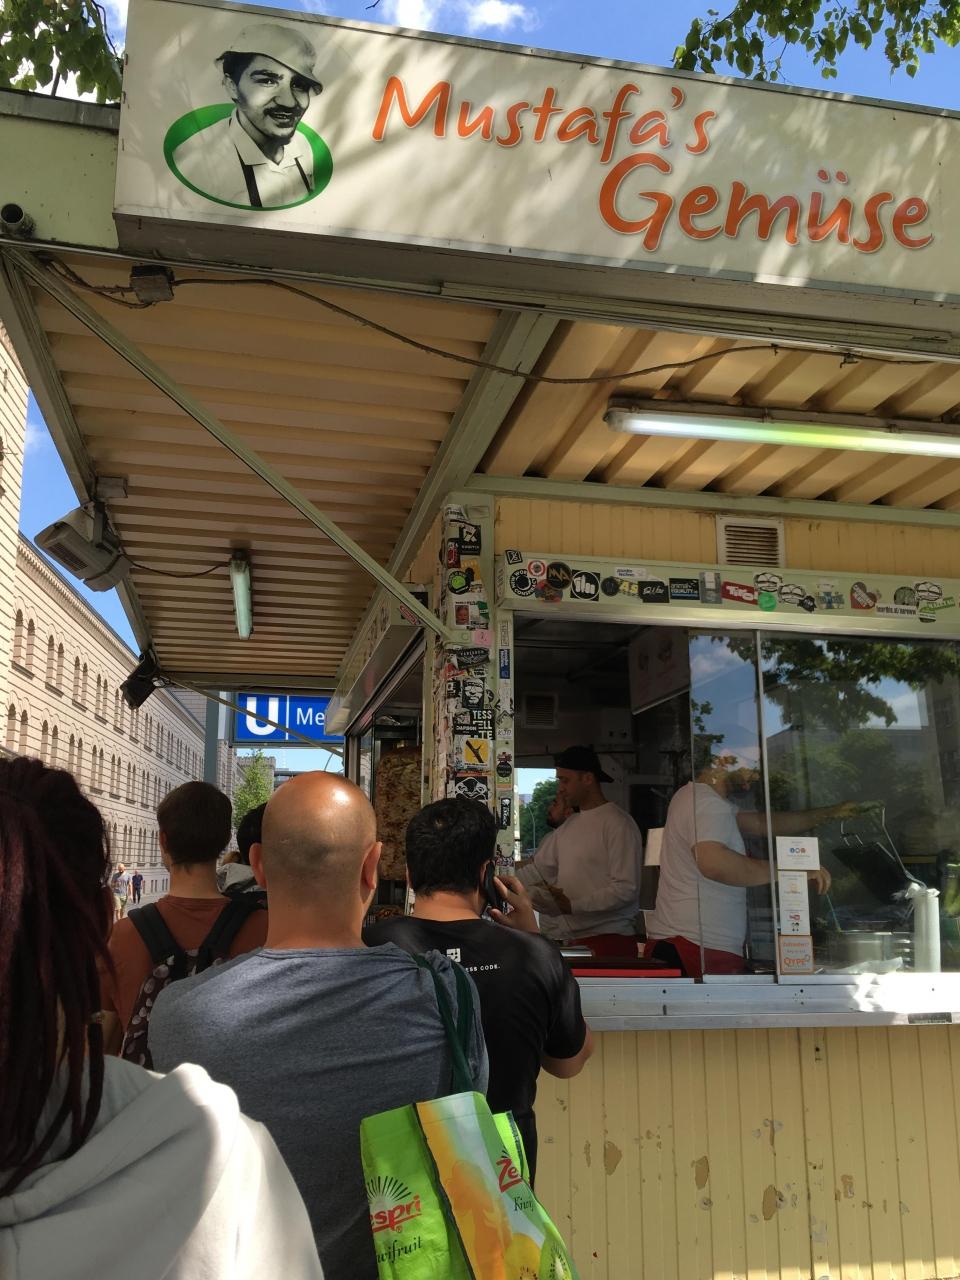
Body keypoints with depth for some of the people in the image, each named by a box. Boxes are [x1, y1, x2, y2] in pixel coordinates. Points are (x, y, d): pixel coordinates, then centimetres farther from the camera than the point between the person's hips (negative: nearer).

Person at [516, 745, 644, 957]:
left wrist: (572, 906, -21)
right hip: (571, 940, 7)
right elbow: (537, 869, 16)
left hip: (608, 940, -7)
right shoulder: (569, 825, 16)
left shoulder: (618, 823, -11)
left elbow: (626, 890, -18)